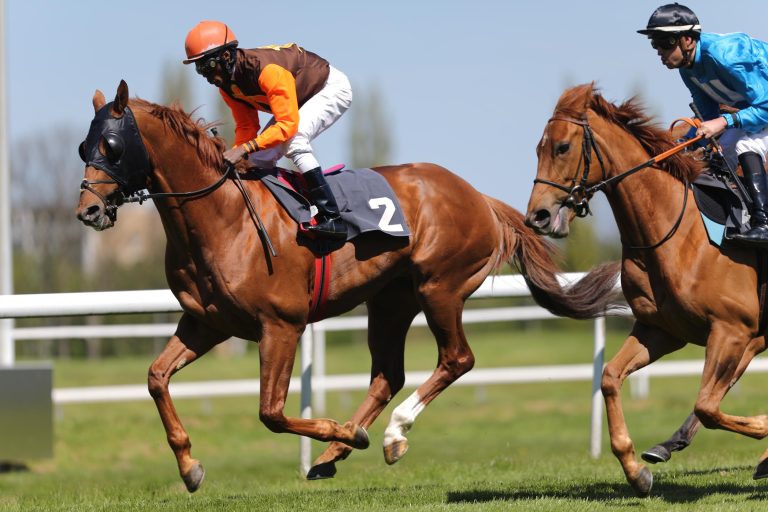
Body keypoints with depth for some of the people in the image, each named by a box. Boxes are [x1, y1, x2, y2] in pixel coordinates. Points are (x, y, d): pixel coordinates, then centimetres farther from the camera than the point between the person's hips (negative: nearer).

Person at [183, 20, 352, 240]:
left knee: (293, 140, -31)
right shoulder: (227, 84, -10)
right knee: (260, 157, -1)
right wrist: (233, 155, -21)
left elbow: (288, 124, -40)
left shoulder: (267, 70, -38)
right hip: (302, 99, 9)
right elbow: (246, 127, -2)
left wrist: (244, 148, -45)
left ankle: (332, 218, -32)